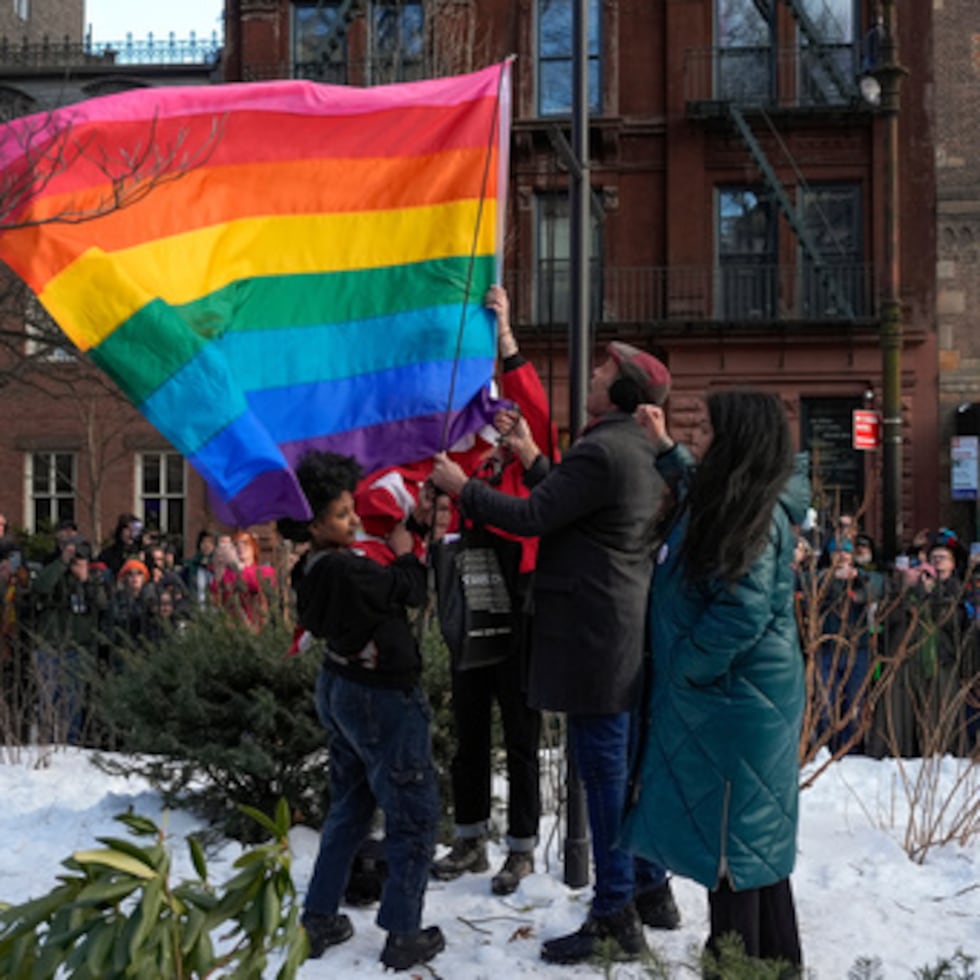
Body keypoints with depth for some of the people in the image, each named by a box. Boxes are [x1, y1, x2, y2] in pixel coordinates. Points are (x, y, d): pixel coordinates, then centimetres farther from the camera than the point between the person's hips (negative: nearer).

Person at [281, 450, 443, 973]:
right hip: (383, 699, -9)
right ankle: (403, 936, 12)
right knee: (414, 814, 5)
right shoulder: (348, 571, -28)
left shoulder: (312, 572, 0)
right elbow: (411, 591, -15)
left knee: (349, 809, 21)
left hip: (341, 689, 9)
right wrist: (405, 552, 2)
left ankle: (318, 921, 28)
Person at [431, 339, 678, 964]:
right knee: (629, 765, 17)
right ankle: (651, 890, 28)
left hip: (594, 632, -10)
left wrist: (462, 487, -5)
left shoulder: (601, 451, -18)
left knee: (604, 771, -3)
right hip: (628, 630, 10)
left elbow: (533, 518, -16)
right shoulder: (643, 451, 12)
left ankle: (616, 918, 6)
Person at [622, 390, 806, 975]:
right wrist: (665, 448, 24)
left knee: (732, 835, 1)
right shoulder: (732, 502, 9)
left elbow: (743, 614, -25)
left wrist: (683, 670, -16)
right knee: (749, 832, 17)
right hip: (723, 697, 10)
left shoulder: (757, 514, -20)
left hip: (735, 701, -10)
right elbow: (696, 491, 35)